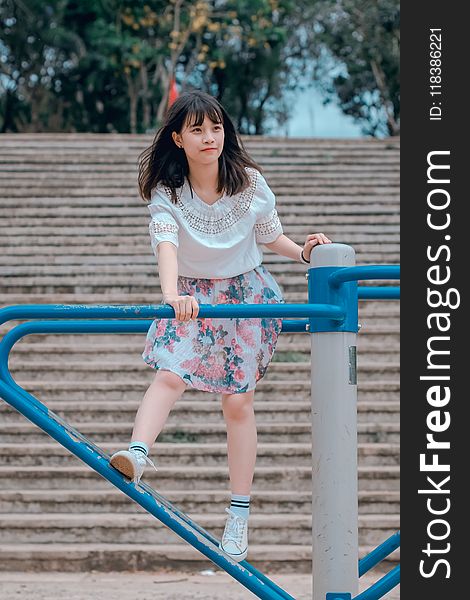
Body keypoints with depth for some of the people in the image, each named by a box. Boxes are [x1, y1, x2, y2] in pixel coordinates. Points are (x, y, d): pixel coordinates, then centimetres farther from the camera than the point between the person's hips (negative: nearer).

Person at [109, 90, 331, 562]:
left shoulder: (249, 182, -10)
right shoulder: (167, 191, -16)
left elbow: (270, 237, 4)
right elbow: (166, 242, -34)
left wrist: (302, 252, -16)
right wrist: (171, 294, -51)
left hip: (247, 293, 0)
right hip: (194, 296, 0)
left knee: (238, 402, 2)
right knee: (170, 375, -26)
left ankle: (239, 516, 8)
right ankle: (137, 455, -46)